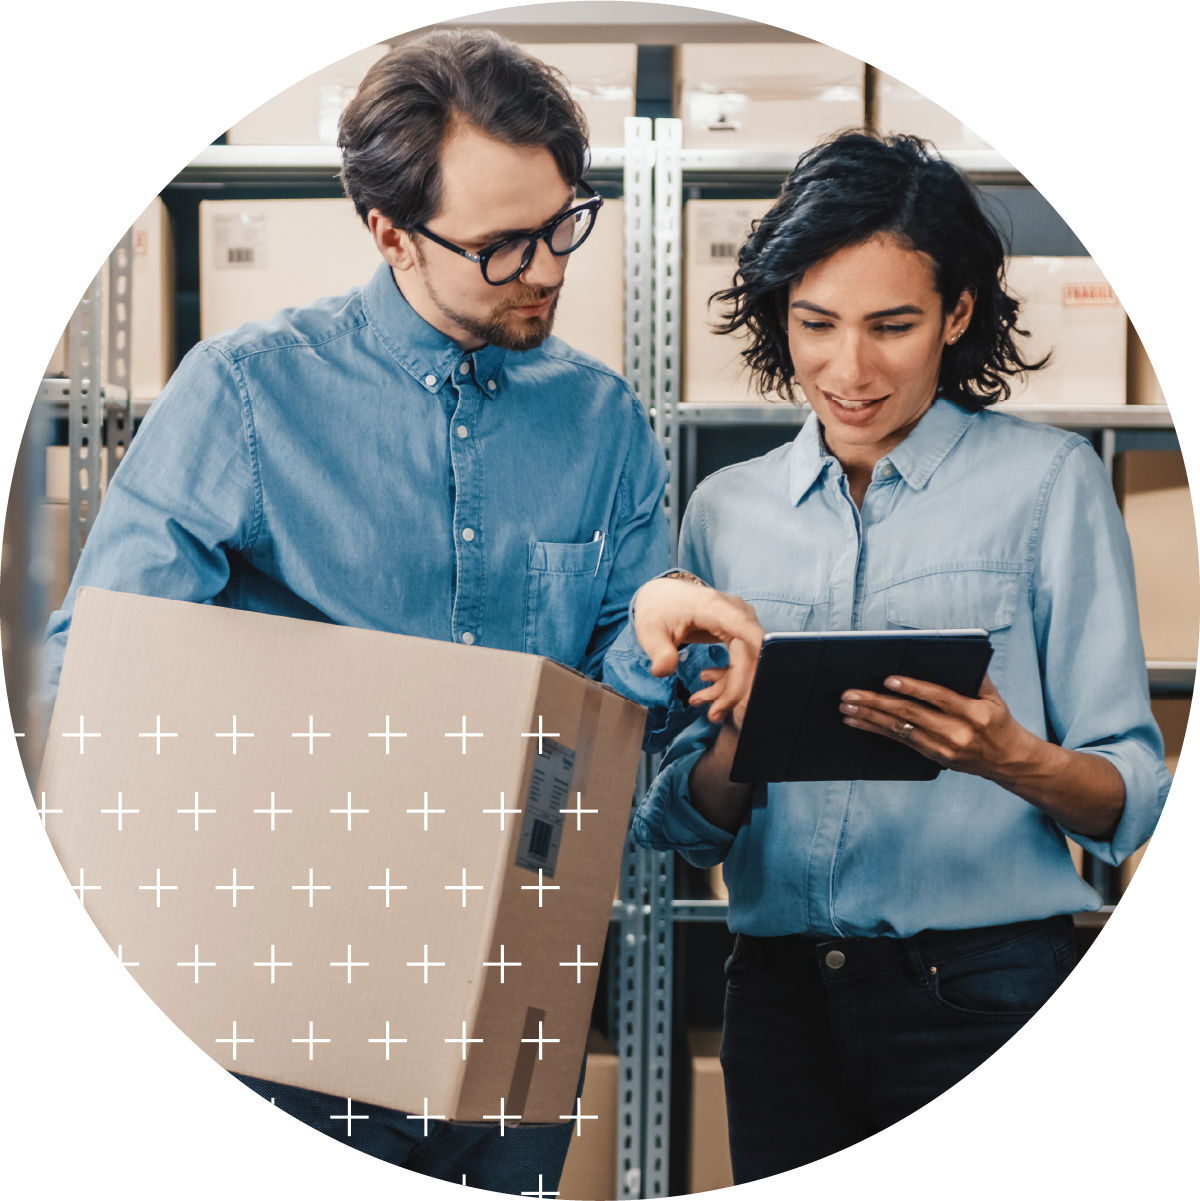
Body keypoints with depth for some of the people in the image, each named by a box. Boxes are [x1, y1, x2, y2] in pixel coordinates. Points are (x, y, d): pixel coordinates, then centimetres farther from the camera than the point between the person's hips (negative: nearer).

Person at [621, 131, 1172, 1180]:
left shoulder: (1048, 481, 0)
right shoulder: (727, 512, 10)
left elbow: (1131, 799, -5)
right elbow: (682, 825, 10)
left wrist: (1010, 759, -25)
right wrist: (740, 746, -11)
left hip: (983, 988, -3)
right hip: (780, 999, 3)